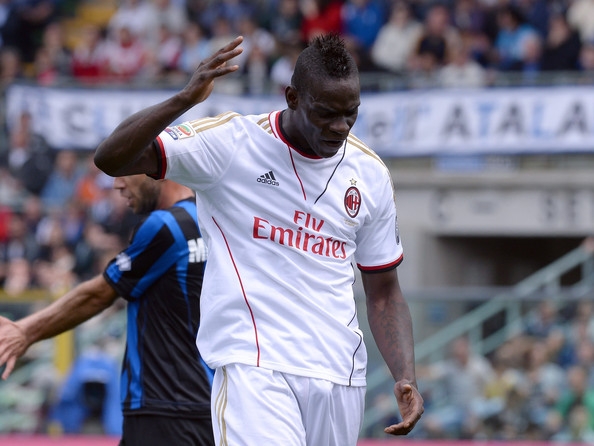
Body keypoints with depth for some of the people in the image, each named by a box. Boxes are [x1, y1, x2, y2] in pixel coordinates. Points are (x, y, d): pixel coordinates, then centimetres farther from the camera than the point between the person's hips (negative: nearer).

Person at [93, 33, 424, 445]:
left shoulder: (370, 174, 11)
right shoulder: (230, 143, -4)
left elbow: (384, 293, 18)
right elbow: (111, 158, -13)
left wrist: (406, 377, 2)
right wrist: (185, 99, -28)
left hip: (341, 375, 6)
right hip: (254, 366, -5)